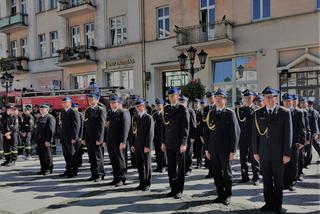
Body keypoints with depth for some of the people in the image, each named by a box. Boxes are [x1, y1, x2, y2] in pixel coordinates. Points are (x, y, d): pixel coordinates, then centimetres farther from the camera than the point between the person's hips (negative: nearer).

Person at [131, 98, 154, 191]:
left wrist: (148, 146, -16)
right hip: (137, 145, 6)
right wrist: (132, 144, 8)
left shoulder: (149, 118, -6)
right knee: (139, 165, 10)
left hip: (145, 145, -5)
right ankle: (142, 183, 21)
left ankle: (147, 184, 14)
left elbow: (150, 133, -11)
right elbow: (133, 132, 14)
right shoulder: (135, 118, 12)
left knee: (147, 165, 4)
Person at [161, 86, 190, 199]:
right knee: (171, 167, 10)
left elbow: (185, 127, -9)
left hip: (179, 143, -5)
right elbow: (164, 126, 12)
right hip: (169, 143, 5)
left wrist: (183, 143, -15)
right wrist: (163, 142, 8)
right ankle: (173, 188, 22)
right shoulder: (166, 109, 10)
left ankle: (179, 190, 16)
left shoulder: (183, 109, -5)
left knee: (180, 167, 5)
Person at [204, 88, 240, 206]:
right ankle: (220, 194, 23)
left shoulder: (230, 113, -4)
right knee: (216, 173, 10)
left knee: (227, 173, 8)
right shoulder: (211, 113, 8)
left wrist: (232, 150, -11)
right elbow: (208, 131, 10)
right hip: (213, 149, 4)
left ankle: (227, 195, 22)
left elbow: (235, 132, -7)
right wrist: (206, 149, 6)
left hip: (225, 149, -4)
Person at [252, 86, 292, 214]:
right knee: (266, 180, 10)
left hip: (278, 153, -2)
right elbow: (255, 133, 5)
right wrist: (255, 151, 2)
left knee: (278, 180, 10)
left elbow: (288, 134, -4)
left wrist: (286, 154, -8)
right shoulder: (258, 113, 4)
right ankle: (269, 203, 22)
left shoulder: (284, 113, -3)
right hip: (263, 153, 2)